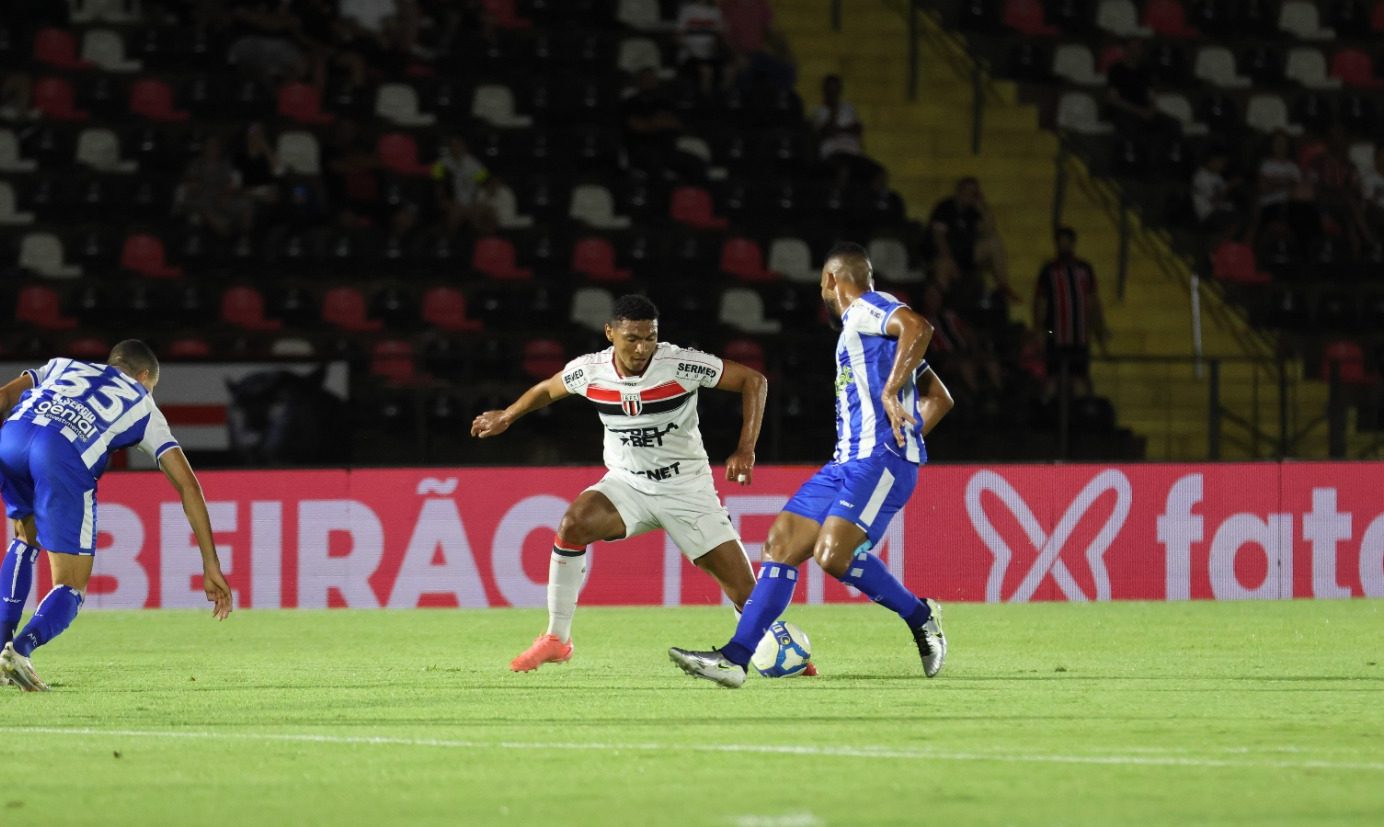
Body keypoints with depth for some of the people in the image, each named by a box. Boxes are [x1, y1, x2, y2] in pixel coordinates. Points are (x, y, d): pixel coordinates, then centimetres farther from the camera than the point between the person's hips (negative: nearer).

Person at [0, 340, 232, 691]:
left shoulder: (62, 366, 39)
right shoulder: (144, 407, 32)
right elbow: (187, 484, 25)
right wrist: (211, 565, 25)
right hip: (64, 455, -3)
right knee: (70, 589, 7)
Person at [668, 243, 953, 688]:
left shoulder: (865, 310, -2)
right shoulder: (868, 321, 27)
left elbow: (919, 326, -27)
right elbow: (939, 399, 31)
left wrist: (890, 392, -26)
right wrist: (907, 435, 22)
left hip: (880, 459, -10)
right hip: (849, 462, 10)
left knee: (832, 554, -24)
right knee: (780, 544, 2)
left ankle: (920, 616, -4)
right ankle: (734, 659, -2)